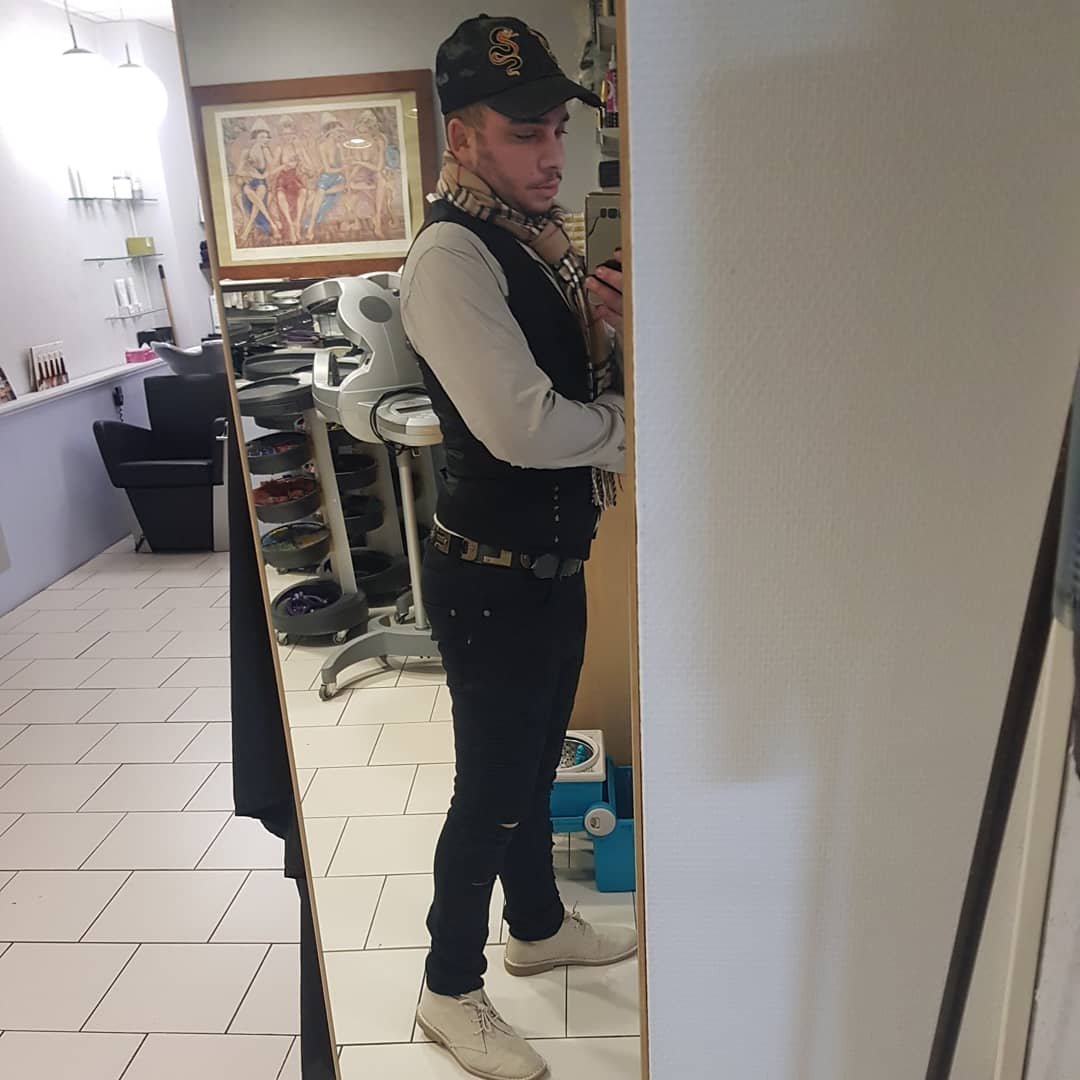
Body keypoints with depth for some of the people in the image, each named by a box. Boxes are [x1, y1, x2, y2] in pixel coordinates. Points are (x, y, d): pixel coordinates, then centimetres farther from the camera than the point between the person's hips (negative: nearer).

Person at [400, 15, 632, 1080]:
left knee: (536, 758, 24)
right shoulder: (450, 255, -20)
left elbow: (576, 371, 14)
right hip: (490, 577, -9)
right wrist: (636, 422, -13)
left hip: (554, 560, 9)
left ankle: (538, 924, 49)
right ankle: (450, 989, 34)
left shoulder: (539, 236, 8)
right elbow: (522, 425, -30)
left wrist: (605, 310, -6)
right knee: (492, 785, 8)